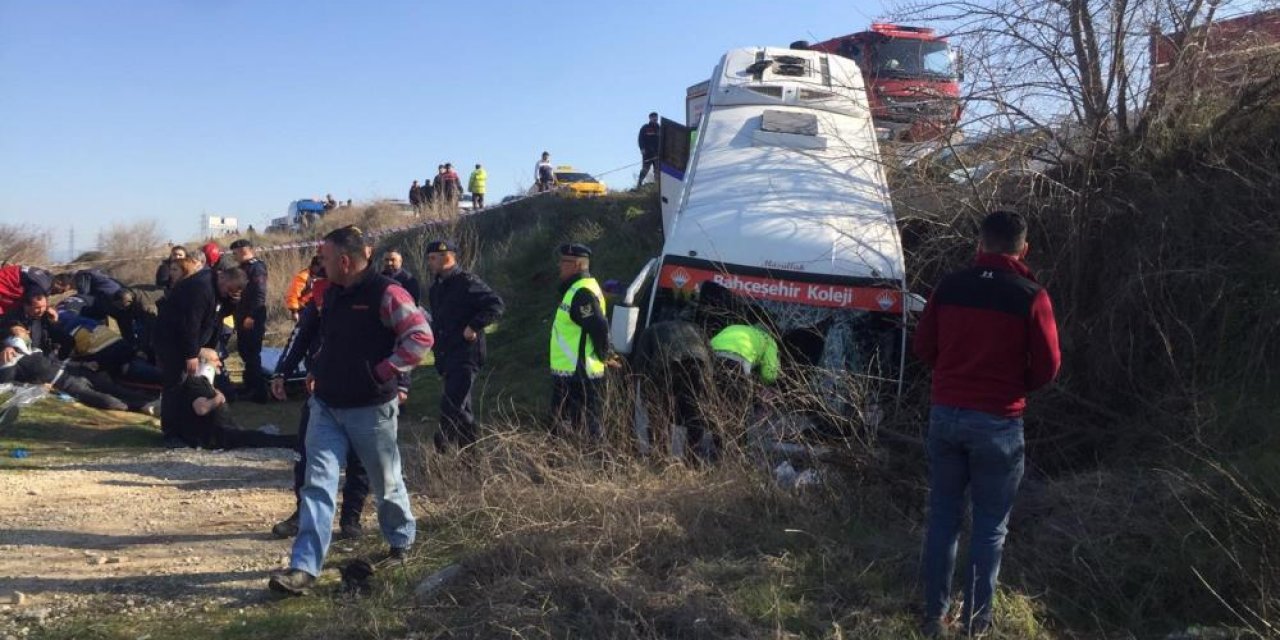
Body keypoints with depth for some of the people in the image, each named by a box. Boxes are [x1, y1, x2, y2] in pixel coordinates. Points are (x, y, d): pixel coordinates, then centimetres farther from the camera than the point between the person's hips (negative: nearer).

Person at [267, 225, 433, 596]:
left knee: (386, 482, 12)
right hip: (326, 406, 6)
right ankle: (304, 568, -3)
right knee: (318, 485, -2)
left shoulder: (386, 294, -16)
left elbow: (420, 337, -20)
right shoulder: (332, 294, 9)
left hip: (371, 409, -6)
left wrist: (383, 372, -20)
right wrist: (320, 371, 11)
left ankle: (401, 542, 37)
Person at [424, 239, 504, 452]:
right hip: (446, 357, 9)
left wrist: (473, 326, -22)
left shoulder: (466, 281, -12)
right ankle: (468, 450, 24)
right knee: (461, 407, 15)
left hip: (465, 354, -9)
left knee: (451, 405, -16)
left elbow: (495, 305, -19)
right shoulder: (436, 287, 16)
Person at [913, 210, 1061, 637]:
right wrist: (1017, 387, 12)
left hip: (945, 414, 3)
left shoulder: (950, 286, -1)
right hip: (998, 423, -3)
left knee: (943, 514, 15)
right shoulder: (1031, 296, -11)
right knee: (990, 523, 10)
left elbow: (923, 347, 6)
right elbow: (1048, 367, -7)